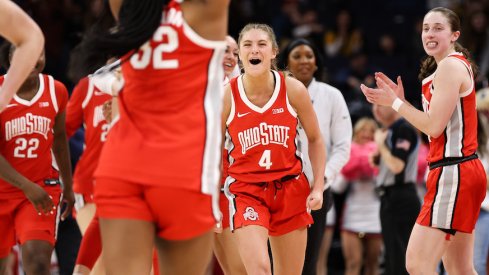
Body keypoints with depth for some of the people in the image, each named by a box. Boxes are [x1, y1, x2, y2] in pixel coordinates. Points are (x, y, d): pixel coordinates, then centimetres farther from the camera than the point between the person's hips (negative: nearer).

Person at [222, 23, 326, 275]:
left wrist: (318, 187, -1)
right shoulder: (226, 96, -10)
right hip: (246, 189, -2)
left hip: (290, 187, 2)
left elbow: (315, 140, 7)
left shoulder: (293, 89, -6)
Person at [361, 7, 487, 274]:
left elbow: (434, 126, -16)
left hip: (452, 174, -11)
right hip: (465, 171, 11)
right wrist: (400, 100, 9)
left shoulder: (451, 66, -11)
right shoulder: (459, 64, 19)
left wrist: (394, 103, -8)